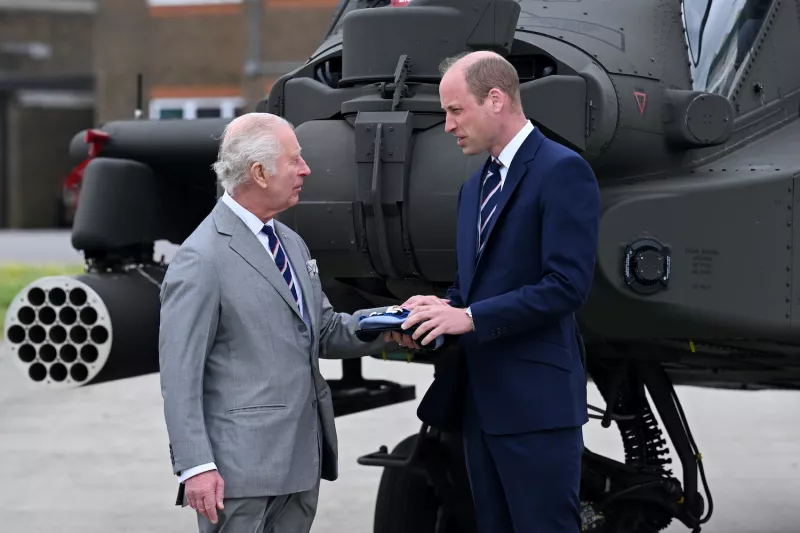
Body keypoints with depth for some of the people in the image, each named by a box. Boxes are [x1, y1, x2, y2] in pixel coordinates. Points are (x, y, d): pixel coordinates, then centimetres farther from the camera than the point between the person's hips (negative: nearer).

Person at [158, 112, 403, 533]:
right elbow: (179, 375, -15)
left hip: (302, 463, 8)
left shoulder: (292, 244, 15)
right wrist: (195, 466, -20)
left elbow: (324, 330, 19)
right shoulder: (201, 260, -13)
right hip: (242, 471, -8)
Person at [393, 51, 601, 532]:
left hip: (535, 402, -9)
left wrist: (470, 316, -19)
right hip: (480, 401, 9)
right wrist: (441, 307, 1)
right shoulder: (476, 187, 19)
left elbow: (567, 285, -18)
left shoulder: (562, 171, -10)